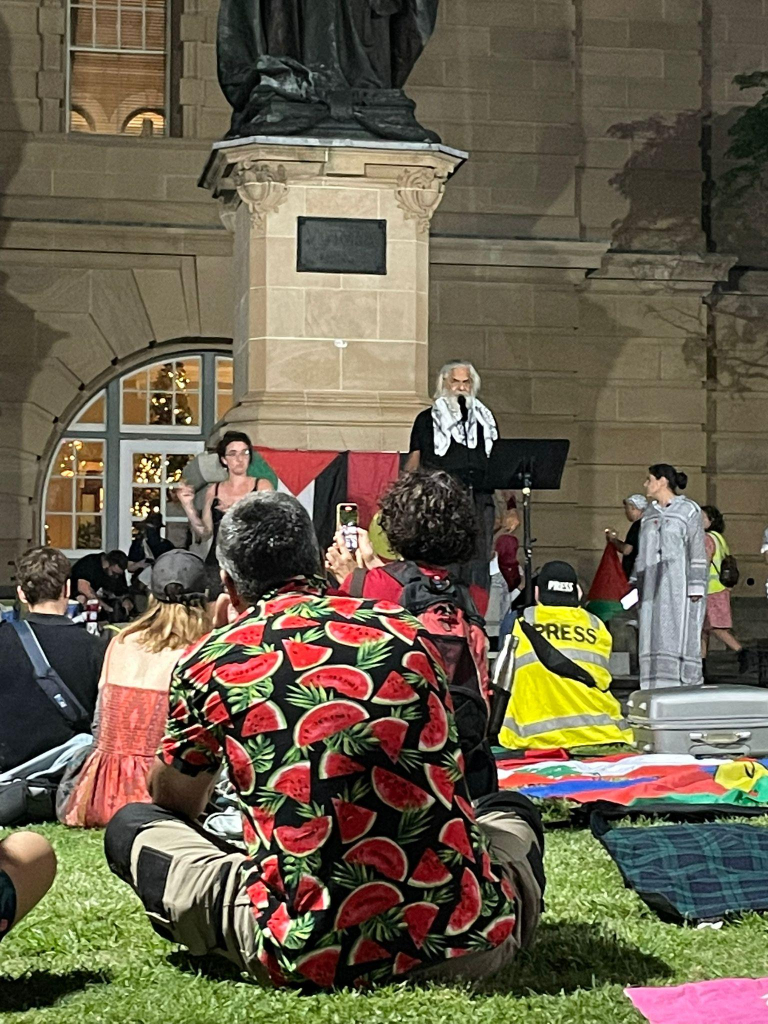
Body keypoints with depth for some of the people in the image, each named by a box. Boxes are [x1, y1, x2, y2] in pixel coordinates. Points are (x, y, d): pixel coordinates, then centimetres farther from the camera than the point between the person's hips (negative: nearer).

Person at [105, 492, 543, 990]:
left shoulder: (211, 660, 3)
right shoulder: (405, 631, 12)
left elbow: (174, 801, 23)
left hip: (310, 953, -3)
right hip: (465, 941, 3)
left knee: (131, 828, 18)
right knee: (512, 820, 37)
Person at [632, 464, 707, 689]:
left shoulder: (689, 510, -1)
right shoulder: (649, 514, 16)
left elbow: (698, 552, -6)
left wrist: (696, 588, -13)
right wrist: (635, 585, 14)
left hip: (679, 584, -6)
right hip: (653, 585, 6)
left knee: (682, 635, -8)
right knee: (652, 635, 1)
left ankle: (689, 684, -5)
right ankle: (657, 688, 3)